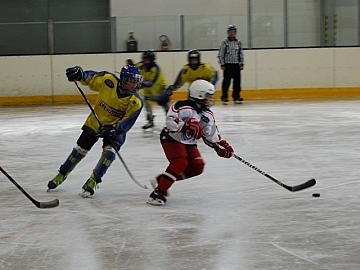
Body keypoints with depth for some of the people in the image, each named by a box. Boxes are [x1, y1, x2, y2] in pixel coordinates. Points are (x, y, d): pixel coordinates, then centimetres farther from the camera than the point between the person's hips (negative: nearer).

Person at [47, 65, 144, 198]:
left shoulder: (136, 103, -24)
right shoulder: (109, 81, -21)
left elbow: (126, 123, -24)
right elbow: (91, 78, -8)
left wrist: (115, 129, -42)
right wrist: (79, 74, -27)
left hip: (115, 128, -2)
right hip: (95, 121, 2)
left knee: (109, 151, -25)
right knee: (80, 149, 8)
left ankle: (93, 181, -14)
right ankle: (62, 175, 30)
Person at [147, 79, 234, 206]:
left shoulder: (207, 114, 3)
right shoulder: (183, 107, -23)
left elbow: (211, 134, 11)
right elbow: (170, 122, -32)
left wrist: (221, 146, 2)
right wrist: (186, 125, -42)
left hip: (189, 143, 9)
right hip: (171, 138, -9)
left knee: (197, 167, -3)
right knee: (180, 162, -29)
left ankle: (161, 180, 10)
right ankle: (158, 192, -27)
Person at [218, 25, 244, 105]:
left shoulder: (238, 42, 11)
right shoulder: (224, 42, -3)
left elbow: (241, 54, 15)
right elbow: (221, 54, -4)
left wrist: (241, 63, 9)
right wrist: (222, 64, -8)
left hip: (236, 65, 4)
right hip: (227, 64, -4)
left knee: (237, 81, 4)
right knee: (226, 81, -5)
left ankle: (236, 97, 12)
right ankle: (224, 97, 0)